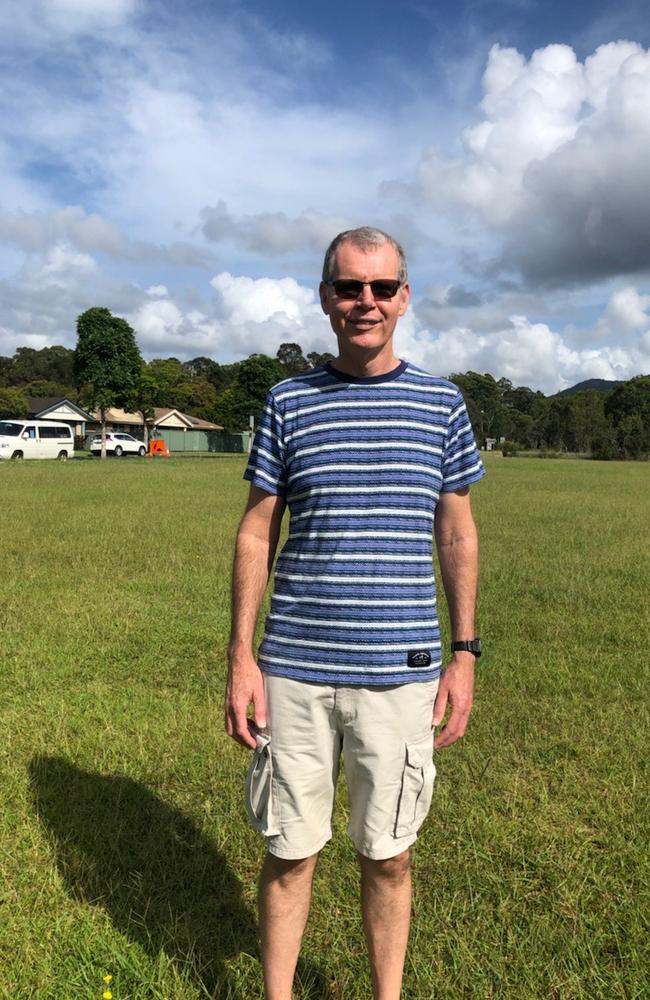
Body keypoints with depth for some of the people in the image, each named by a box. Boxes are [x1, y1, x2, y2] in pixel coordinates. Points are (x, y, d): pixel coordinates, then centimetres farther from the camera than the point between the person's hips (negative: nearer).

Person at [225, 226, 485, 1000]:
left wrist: (464, 654, 4)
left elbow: (457, 535, 8)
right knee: (291, 850, 13)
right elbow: (256, 534, 4)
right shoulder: (288, 402, 2)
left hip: (401, 671, 1)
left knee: (388, 855, 15)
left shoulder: (441, 403, 3)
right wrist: (240, 657, -1)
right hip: (295, 671, 0)